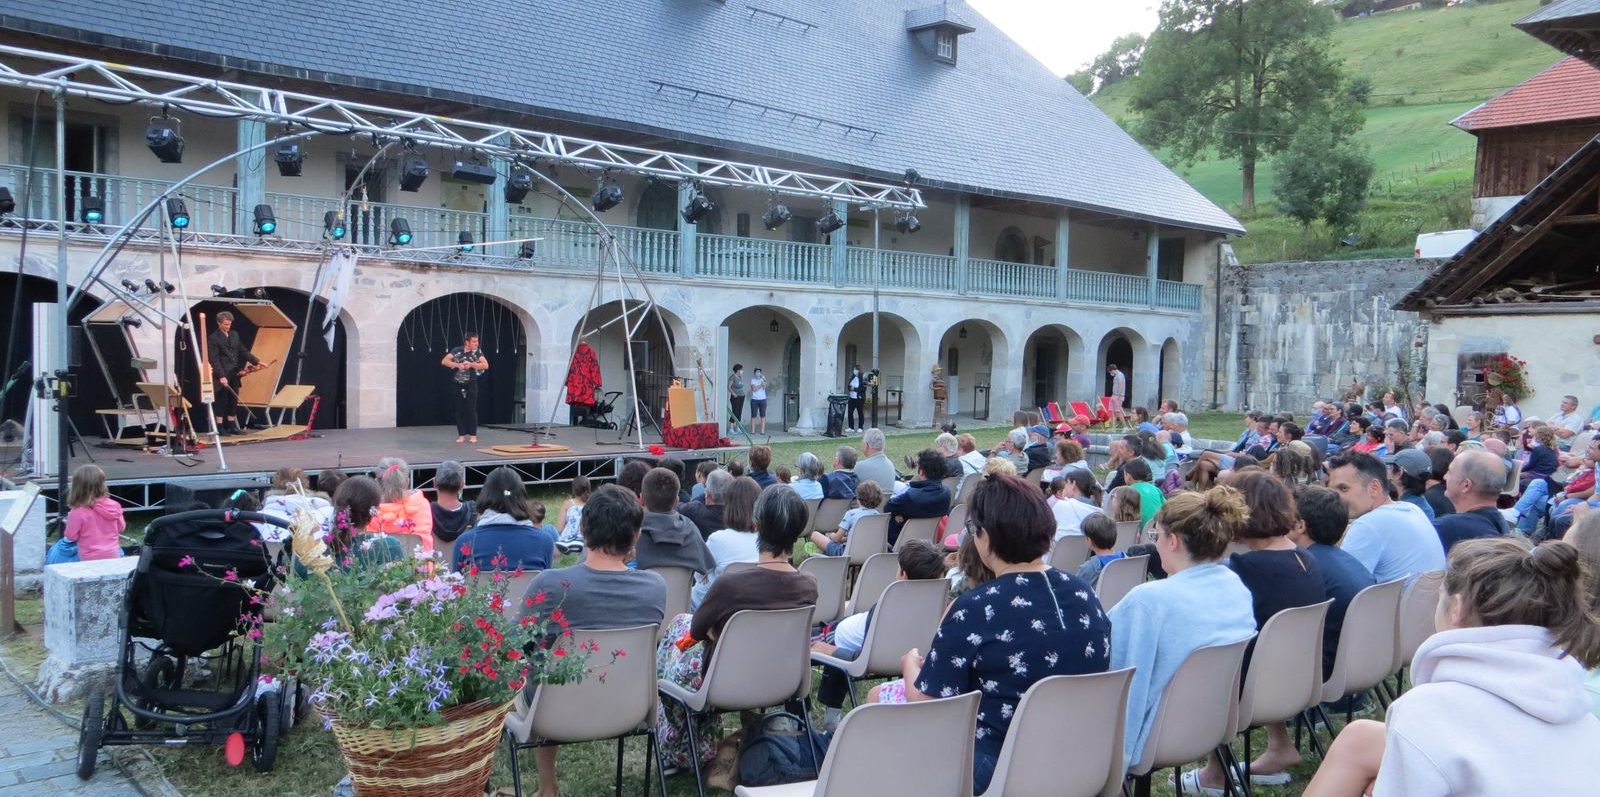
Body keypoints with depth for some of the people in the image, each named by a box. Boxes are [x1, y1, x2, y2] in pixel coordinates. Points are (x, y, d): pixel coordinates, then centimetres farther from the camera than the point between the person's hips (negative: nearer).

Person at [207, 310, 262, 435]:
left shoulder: (234, 335, 12)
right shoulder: (213, 338, -8)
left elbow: (243, 351, 16)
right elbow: (214, 359, -13)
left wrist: (256, 361, 7)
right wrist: (221, 376, -20)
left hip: (234, 375, 6)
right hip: (223, 377, -6)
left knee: (233, 401, 9)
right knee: (221, 402, -1)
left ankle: (232, 426, 15)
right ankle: (220, 427, 5)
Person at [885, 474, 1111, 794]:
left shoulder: (975, 611, -24)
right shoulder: (1084, 594, -5)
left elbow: (925, 702, -16)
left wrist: (910, 663, 7)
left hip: (996, 767, -7)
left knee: (880, 695, 14)